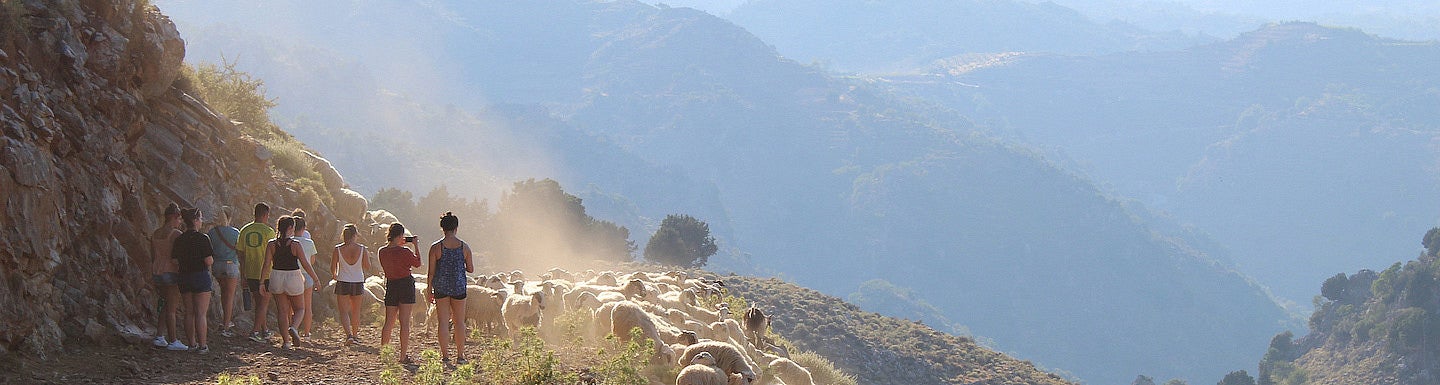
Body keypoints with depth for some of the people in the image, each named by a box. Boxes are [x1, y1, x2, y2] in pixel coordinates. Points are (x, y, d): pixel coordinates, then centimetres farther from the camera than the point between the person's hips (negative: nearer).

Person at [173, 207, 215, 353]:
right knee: (201, 313, -4)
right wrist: (210, 259, 7)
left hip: (184, 278, 6)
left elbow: (175, 260, 5)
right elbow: (209, 261, -15)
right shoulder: (202, 239, -13)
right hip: (201, 276, -6)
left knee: (189, 313, 12)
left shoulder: (179, 240, 5)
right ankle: (202, 345, -4)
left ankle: (192, 343, 15)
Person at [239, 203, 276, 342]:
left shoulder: (245, 230, 4)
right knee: (264, 303, 1)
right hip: (266, 274, -5)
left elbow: (241, 255, 7)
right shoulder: (269, 231, -10)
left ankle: (264, 331, 25)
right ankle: (255, 331, -8)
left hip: (250, 273, 5)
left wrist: (243, 276, 14)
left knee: (258, 303, 16)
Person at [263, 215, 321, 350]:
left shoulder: (271, 244, -4)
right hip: (293, 277, -2)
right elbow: (305, 264, -9)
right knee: (299, 309, 14)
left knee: (282, 311, 10)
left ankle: (285, 341, 7)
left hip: (276, 277, 2)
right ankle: (293, 328, -15)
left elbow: (267, 265, -5)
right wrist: (315, 279, 1)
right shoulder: (295, 245, -11)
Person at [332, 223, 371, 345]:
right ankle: (355, 335, 28)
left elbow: (332, 269, -3)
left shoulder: (338, 249, -10)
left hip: (343, 284, -2)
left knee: (344, 311, 1)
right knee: (356, 311, 18)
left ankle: (349, 334, -18)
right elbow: (367, 268, 2)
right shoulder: (362, 249, -7)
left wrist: (335, 276, 19)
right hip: (358, 283, 2)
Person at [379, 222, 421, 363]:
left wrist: (400, 245, 21)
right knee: (404, 322, -2)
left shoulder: (382, 252, -1)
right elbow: (417, 263, 1)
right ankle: (403, 356, -3)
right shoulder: (405, 252, -15)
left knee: (389, 322, 15)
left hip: (391, 286, 5)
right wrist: (415, 246, 9)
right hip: (406, 285, -5)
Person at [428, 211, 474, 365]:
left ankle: (445, 356, 2)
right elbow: (471, 269, 4)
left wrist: (429, 291, 5)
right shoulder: (464, 247, -2)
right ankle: (460, 356, 11)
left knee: (443, 322, 3)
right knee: (459, 322, 10)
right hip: (459, 288, 1)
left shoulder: (436, 247, -7)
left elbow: (431, 272, -5)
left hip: (441, 288, -1)